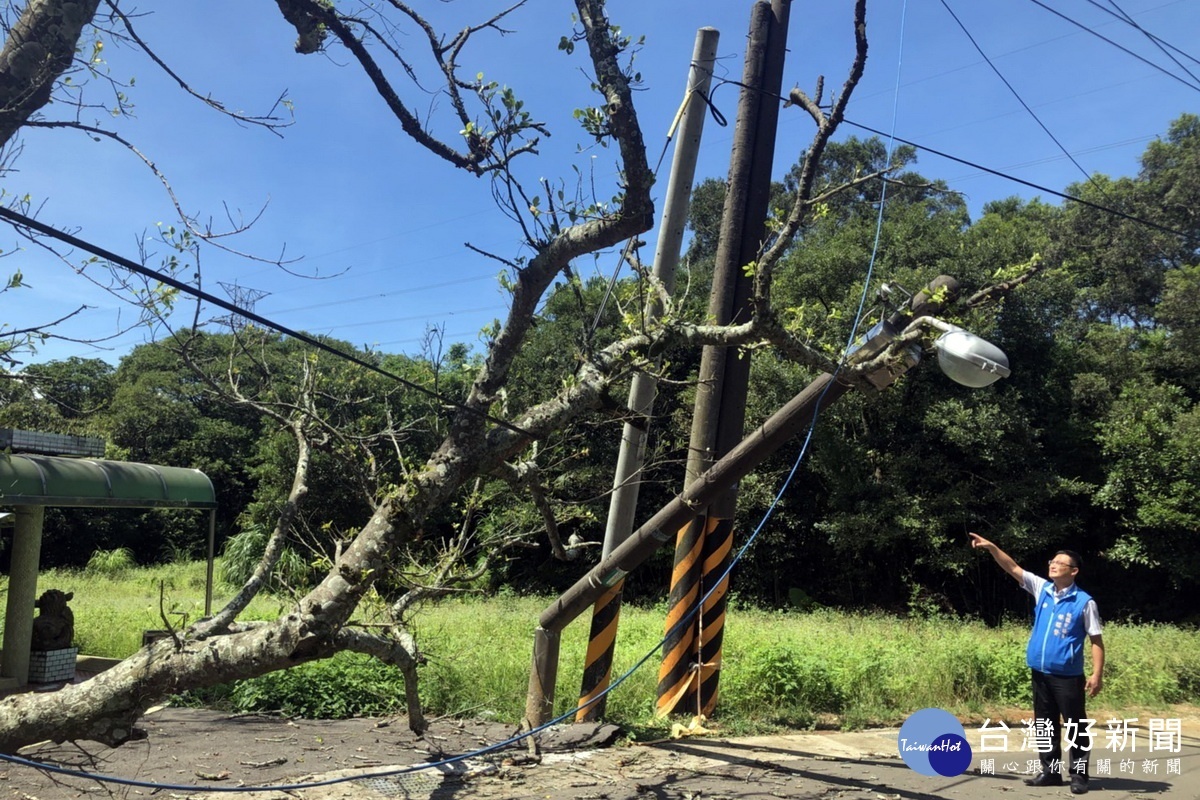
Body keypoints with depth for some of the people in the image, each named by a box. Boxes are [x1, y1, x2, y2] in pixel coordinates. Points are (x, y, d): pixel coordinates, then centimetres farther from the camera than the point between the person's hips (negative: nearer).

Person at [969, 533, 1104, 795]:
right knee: (1044, 725, 13)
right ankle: (1050, 771, 23)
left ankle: (1079, 775, 12)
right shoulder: (1042, 589, 6)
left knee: (1076, 727, 2)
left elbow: (1096, 640, -6)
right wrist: (991, 548, -9)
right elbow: (1012, 568, 3)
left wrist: (1097, 675, -12)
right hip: (1040, 673, 6)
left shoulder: (1084, 602, -8)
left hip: (1068, 676, -6)